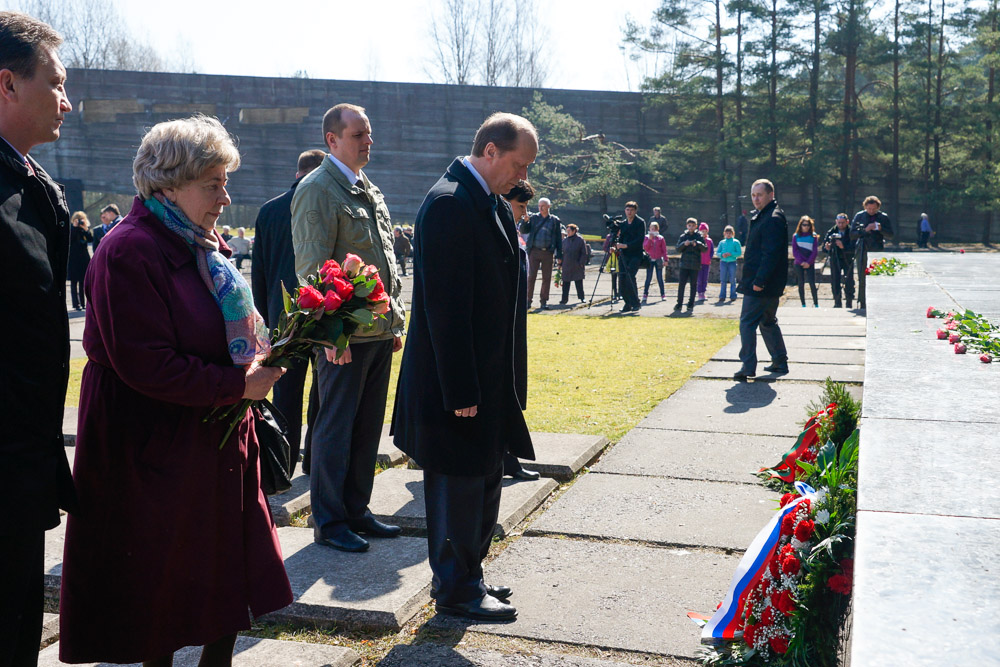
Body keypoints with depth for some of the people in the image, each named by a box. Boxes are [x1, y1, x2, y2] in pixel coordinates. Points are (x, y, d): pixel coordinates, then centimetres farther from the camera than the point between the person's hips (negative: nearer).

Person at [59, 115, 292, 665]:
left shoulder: (203, 244, 11)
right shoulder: (129, 252, -19)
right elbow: (146, 366, -23)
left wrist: (265, 355, 1)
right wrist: (240, 383, -21)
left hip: (218, 443, 9)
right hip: (157, 449, -8)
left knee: (232, 573, 13)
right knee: (162, 591, 8)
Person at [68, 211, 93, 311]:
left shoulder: (86, 227, 9)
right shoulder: (70, 228, -2)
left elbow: (91, 239, -4)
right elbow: (69, 240, -18)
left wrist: (86, 229, -15)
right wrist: (75, 227, -18)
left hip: (84, 258, 4)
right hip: (73, 259, -4)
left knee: (83, 281, 8)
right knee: (74, 282, -2)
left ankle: (83, 303, 14)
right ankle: (76, 304, -2)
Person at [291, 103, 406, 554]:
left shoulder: (369, 190, 18)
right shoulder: (317, 190, -8)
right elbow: (313, 266, -15)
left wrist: (395, 321, 17)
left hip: (378, 331, 8)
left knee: (367, 427, 13)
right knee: (335, 428, 0)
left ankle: (356, 511, 25)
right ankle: (329, 522, 12)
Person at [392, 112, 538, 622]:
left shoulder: (488, 203, 12)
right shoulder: (449, 204, -18)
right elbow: (445, 306, -23)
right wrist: (460, 390, -22)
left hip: (488, 379, 10)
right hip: (459, 382, -10)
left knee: (483, 479, 19)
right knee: (458, 482, 4)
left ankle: (466, 576, 34)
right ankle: (456, 589, 20)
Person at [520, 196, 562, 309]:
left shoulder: (555, 221, 8)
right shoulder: (534, 218, 8)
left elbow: (559, 239, 9)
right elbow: (523, 231, 5)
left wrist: (559, 255, 4)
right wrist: (525, 221, -14)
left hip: (548, 252, 1)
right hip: (534, 251, -1)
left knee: (547, 278, 4)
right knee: (531, 276, -4)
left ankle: (544, 301, 12)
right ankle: (528, 300, 1)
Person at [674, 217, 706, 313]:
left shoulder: (699, 237, 5)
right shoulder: (682, 236, 9)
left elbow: (705, 249, -1)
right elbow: (678, 249, 4)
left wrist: (697, 244, -17)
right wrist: (684, 244, -14)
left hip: (695, 265, -1)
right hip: (684, 264, 1)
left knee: (693, 285, 3)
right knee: (681, 284, -3)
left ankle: (691, 305, 8)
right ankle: (679, 304, 3)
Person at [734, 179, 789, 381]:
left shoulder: (773, 219, -16)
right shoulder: (762, 217, 17)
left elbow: (770, 254, -23)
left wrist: (759, 281, -26)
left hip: (762, 284, -11)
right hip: (769, 285, 11)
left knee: (747, 322, -9)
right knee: (767, 321, 18)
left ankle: (748, 366, -9)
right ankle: (780, 362, 26)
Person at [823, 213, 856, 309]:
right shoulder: (831, 232, -3)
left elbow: (854, 248, -19)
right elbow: (824, 244, -3)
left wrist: (843, 247, -34)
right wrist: (827, 247, -26)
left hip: (848, 259, -2)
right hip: (835, 259, 2)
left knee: (849, 282, -4)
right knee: (835, 281, 2)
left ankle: (849, 304, 6)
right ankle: (837, 303, 13)